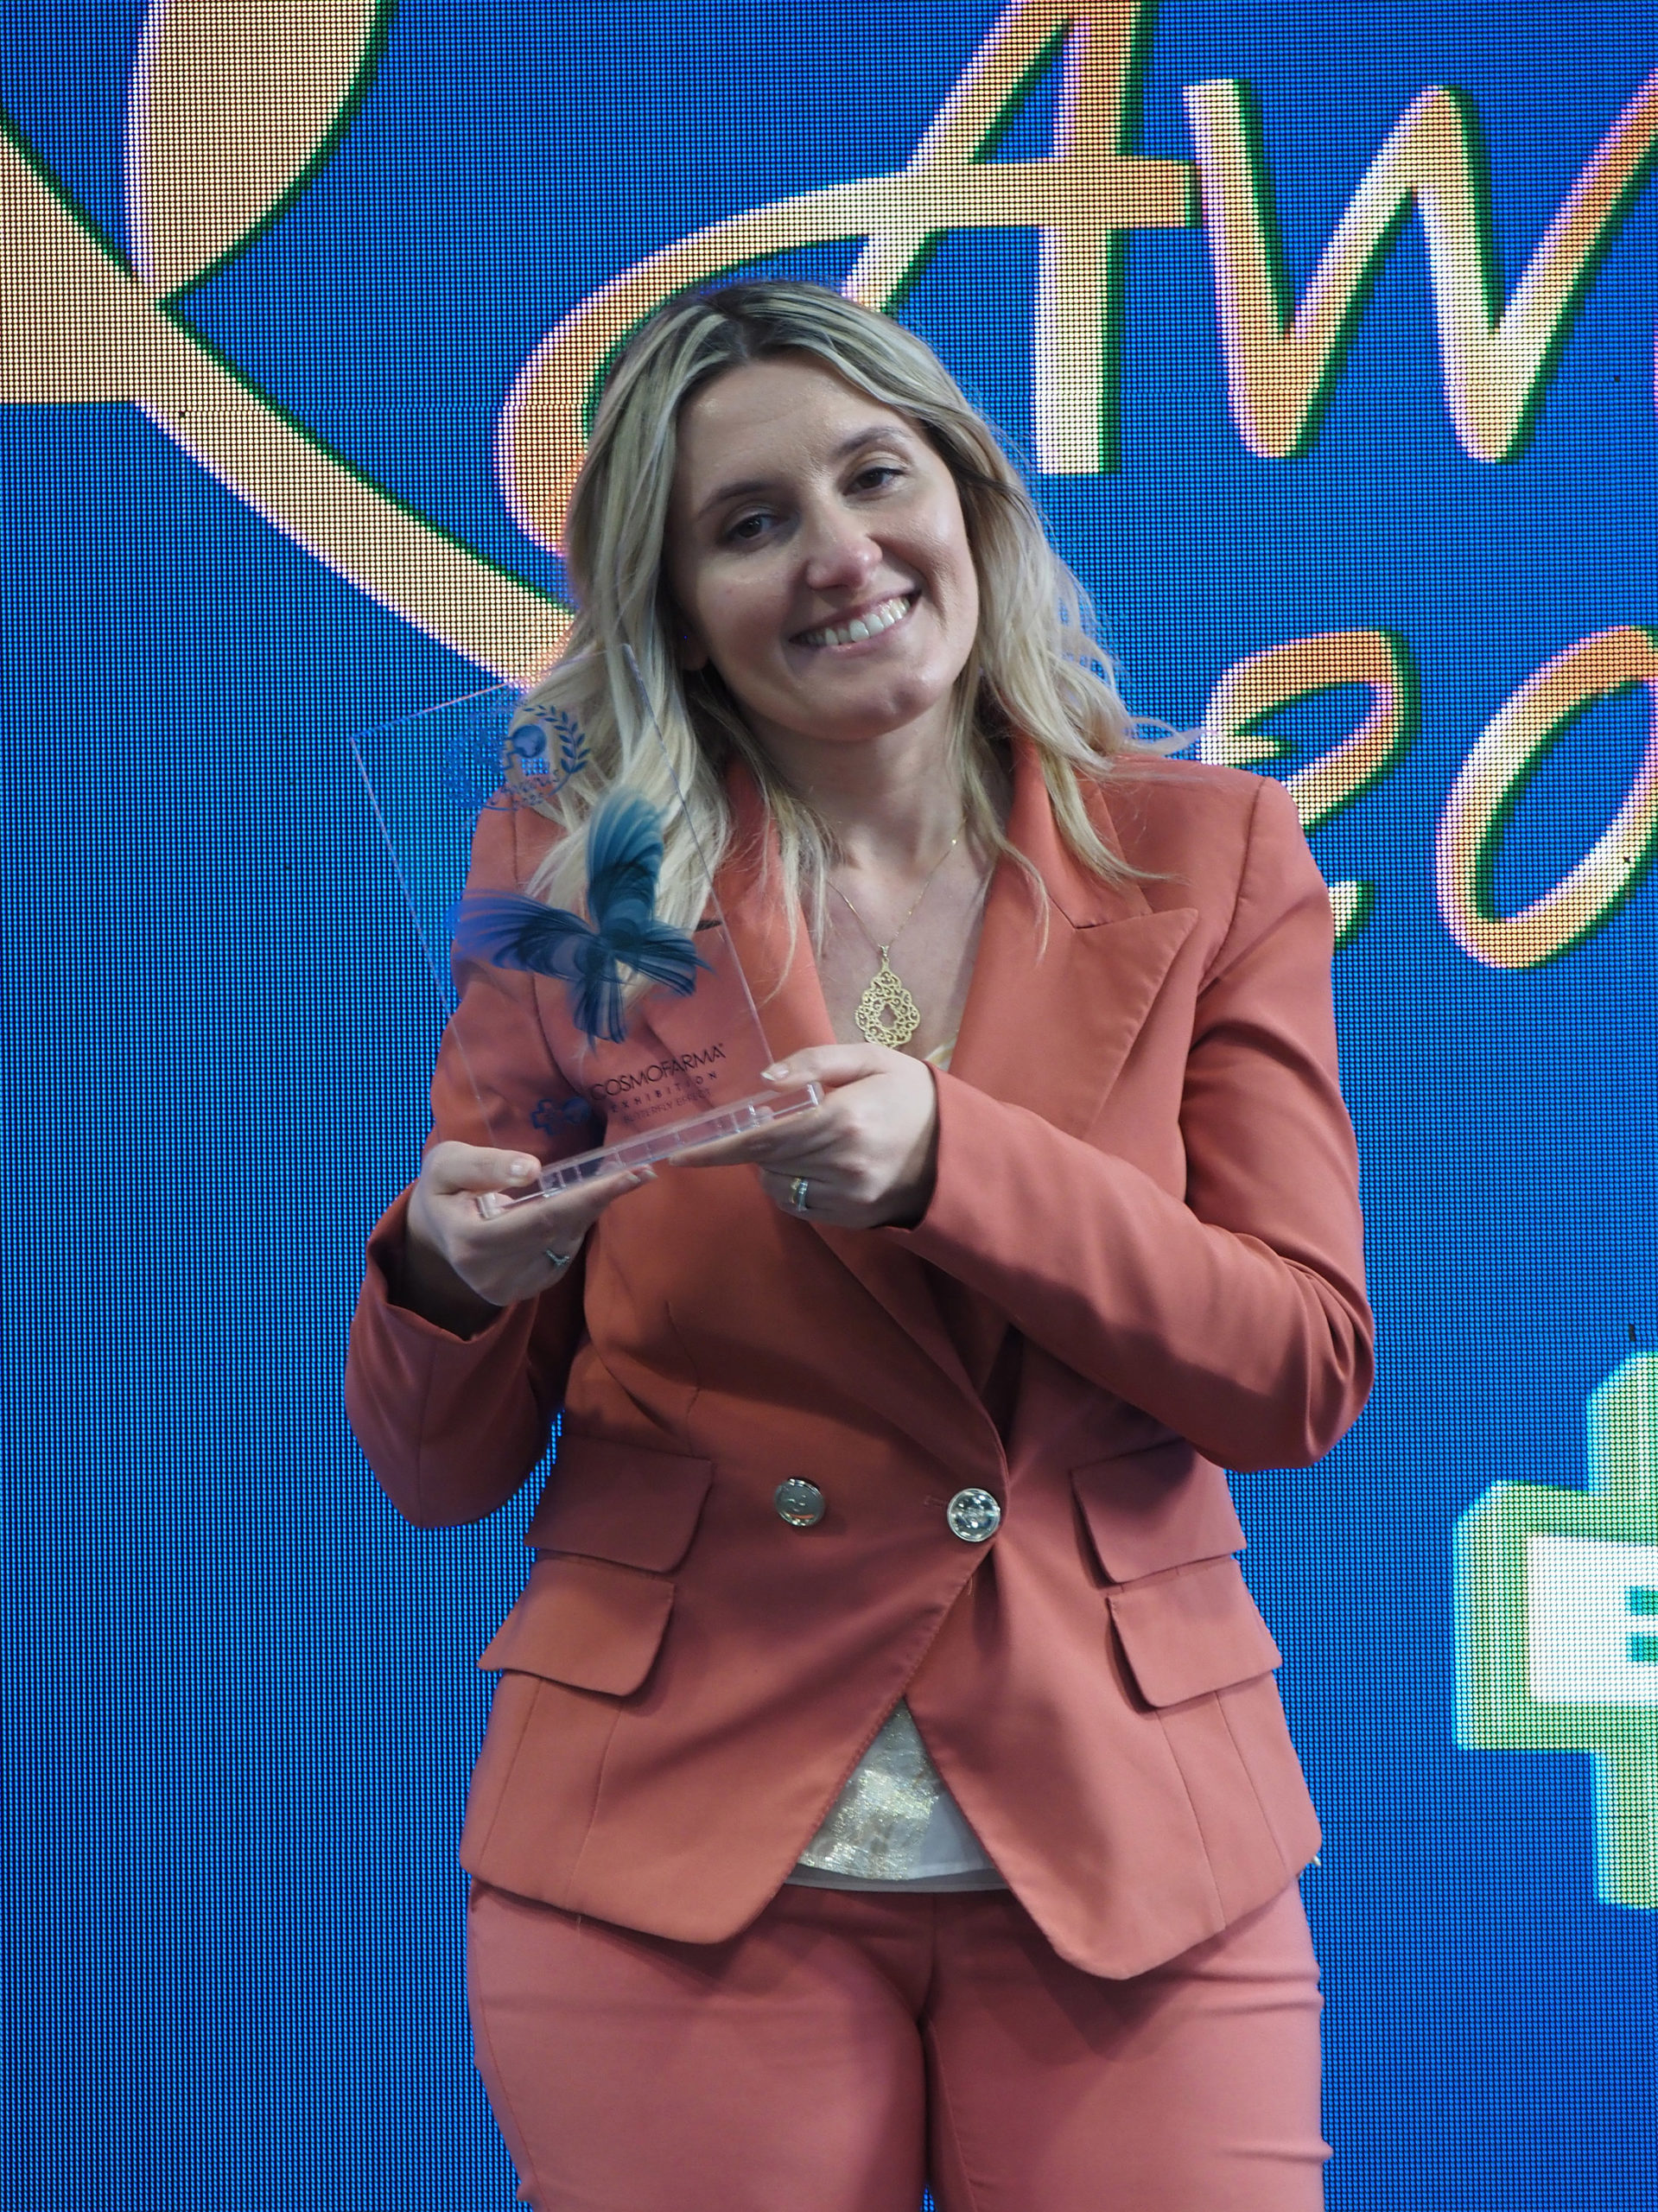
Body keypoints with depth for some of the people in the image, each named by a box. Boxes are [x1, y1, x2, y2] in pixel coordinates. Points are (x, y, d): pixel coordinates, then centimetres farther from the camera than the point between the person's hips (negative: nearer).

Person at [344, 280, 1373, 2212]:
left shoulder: (1208, 856, 4)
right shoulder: (575, 872, 2)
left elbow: (1305, 1378, -4)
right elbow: (439, 1473, 4)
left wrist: (945, 1165, -19)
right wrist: (450, 1276, -20)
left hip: (1128, 1840, 1)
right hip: (672, 1849, 0)